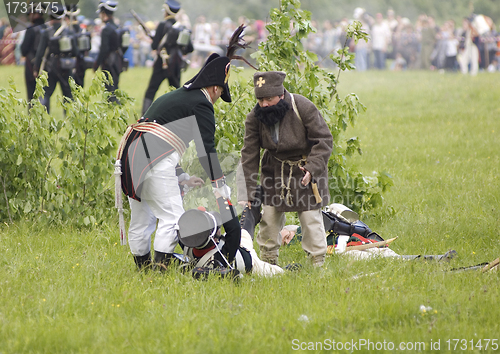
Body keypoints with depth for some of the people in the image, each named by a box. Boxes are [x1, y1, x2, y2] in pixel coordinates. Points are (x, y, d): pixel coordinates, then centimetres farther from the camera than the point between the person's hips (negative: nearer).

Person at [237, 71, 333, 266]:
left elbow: (323, 140, -16)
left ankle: (318, 262, 7)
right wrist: (246, 195, -15)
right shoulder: (254, 117, -13)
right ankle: (267, 261, 18)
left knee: (310, 216, -5)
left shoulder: (303, 108, -23)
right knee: (269, 215, 3)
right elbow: (249, 156, -10)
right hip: (275, 168, 3)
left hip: (306, 167, -3)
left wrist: (312, 168, -29)